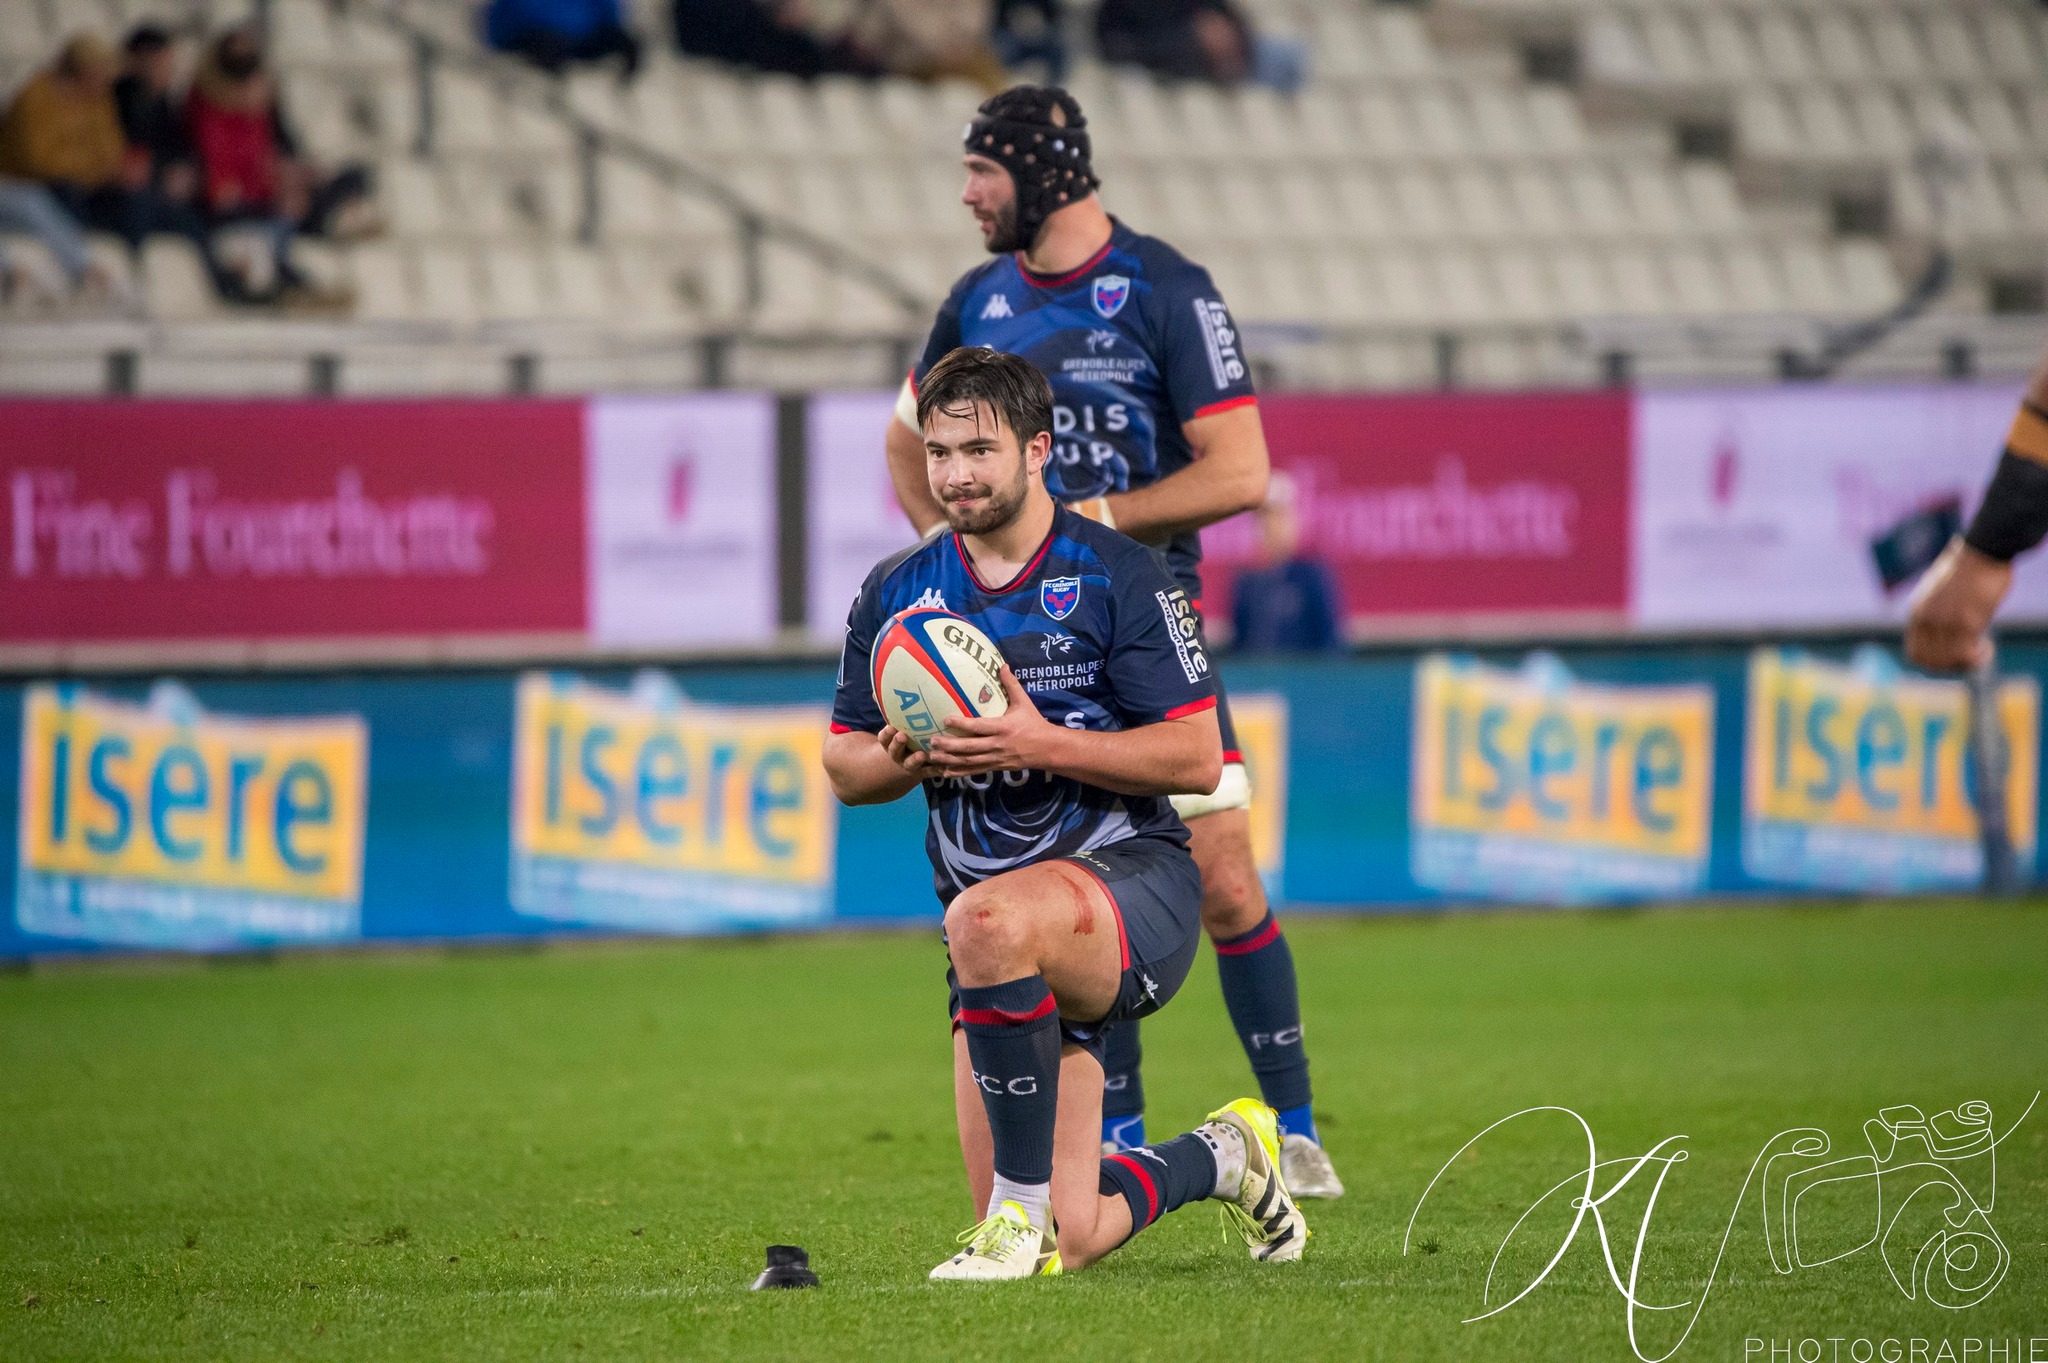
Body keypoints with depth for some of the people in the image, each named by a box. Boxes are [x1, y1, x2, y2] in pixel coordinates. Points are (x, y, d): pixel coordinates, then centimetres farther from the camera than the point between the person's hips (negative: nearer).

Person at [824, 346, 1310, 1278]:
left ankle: (1024, 1210, -26)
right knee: (1067, 1245, -3)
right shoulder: (897, 594, 8)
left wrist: (1043, 743, -21)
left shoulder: (1119, 577, -6)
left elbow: (1197, 758, -11)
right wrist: (906, 757, -9)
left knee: (989, 920, -41)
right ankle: (1218, 1157, 32)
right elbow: (843, 769, 14)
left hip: (1134, 877, -5)